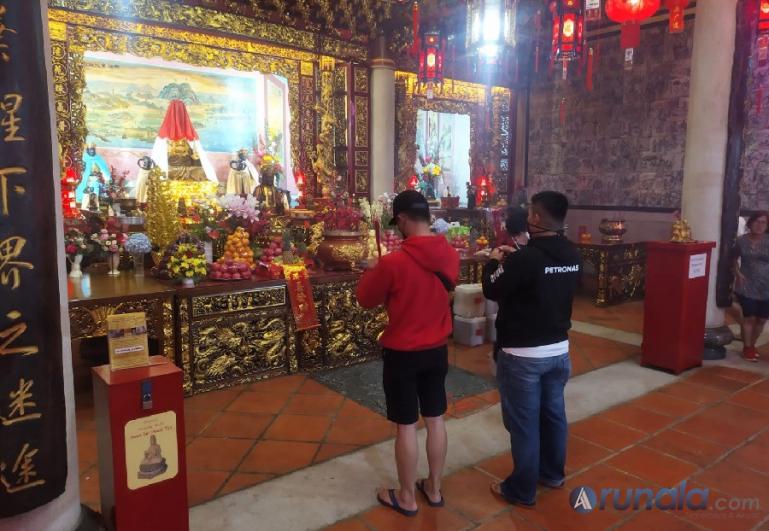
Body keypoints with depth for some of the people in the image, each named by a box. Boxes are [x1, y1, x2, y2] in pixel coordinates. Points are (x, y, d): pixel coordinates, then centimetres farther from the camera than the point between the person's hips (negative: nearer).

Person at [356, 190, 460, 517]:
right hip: (437, 350, 6)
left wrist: (373, 271, 10)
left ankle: (406, 498, 25)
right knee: (435, 420, 17)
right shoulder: (450, 255, -5)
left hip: (402, 354, -5)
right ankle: (434, 488, 33)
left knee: (406, 426, 8)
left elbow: (366, 300, -8)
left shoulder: (393, 262, -23)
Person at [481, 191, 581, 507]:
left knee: (523, 423, 5)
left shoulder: (527, 257, -23)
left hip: (523, 355, -7)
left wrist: (496, 262, 6)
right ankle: (553, 472, 39)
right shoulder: (572, 255, 1)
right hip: (559, 349, 8)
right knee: (554, 413, 21)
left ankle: (522, 490, 19)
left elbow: (492, 291, -11)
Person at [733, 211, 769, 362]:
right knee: (749, 317, -4)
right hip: (747, 285, -1)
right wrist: (737, 273, 0)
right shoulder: (742, 240, 0)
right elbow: (735, 258, 14)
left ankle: (752, 345, 28)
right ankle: (747, 348, 11)